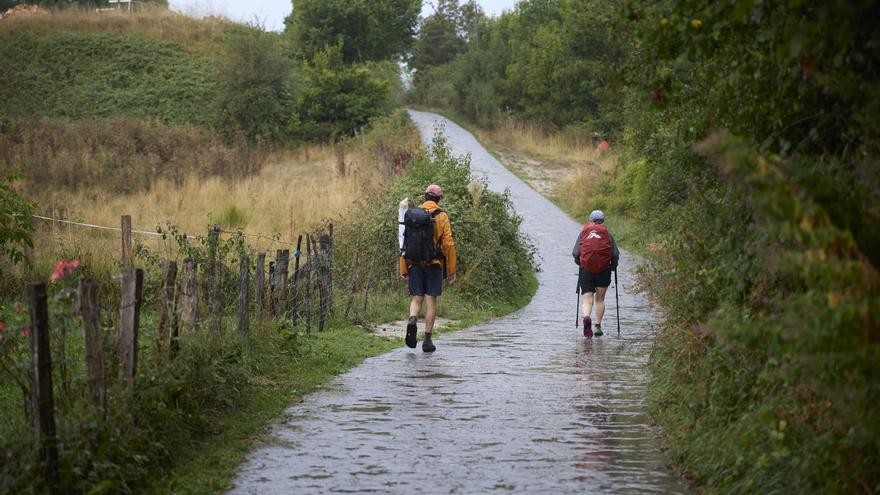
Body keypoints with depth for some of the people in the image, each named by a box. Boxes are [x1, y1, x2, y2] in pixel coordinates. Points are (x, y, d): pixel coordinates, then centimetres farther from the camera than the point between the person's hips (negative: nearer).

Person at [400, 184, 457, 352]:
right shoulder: (442, 216, -3)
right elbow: (448, 244, -6)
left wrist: (403, 268, 8)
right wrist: (451, 270, 0)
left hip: (415, 264, 2)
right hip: (434, 264, -2)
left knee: (416, 299, 10)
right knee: (431, 301, 4)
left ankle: (412, 320, -21)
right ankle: (427, 340, 2)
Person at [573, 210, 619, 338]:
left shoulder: (583, 233, 6)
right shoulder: (607, 234, 4)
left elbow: (575, 253, 1)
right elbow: (615, 254, -2)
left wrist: (580, 263, 19)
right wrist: (613, 266, 15)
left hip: (585, 269, 0)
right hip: (603, 270, 0)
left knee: (587, 299, -1)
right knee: (600, 299, 14)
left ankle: (586, 318, -29)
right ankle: (598, 325, 7)